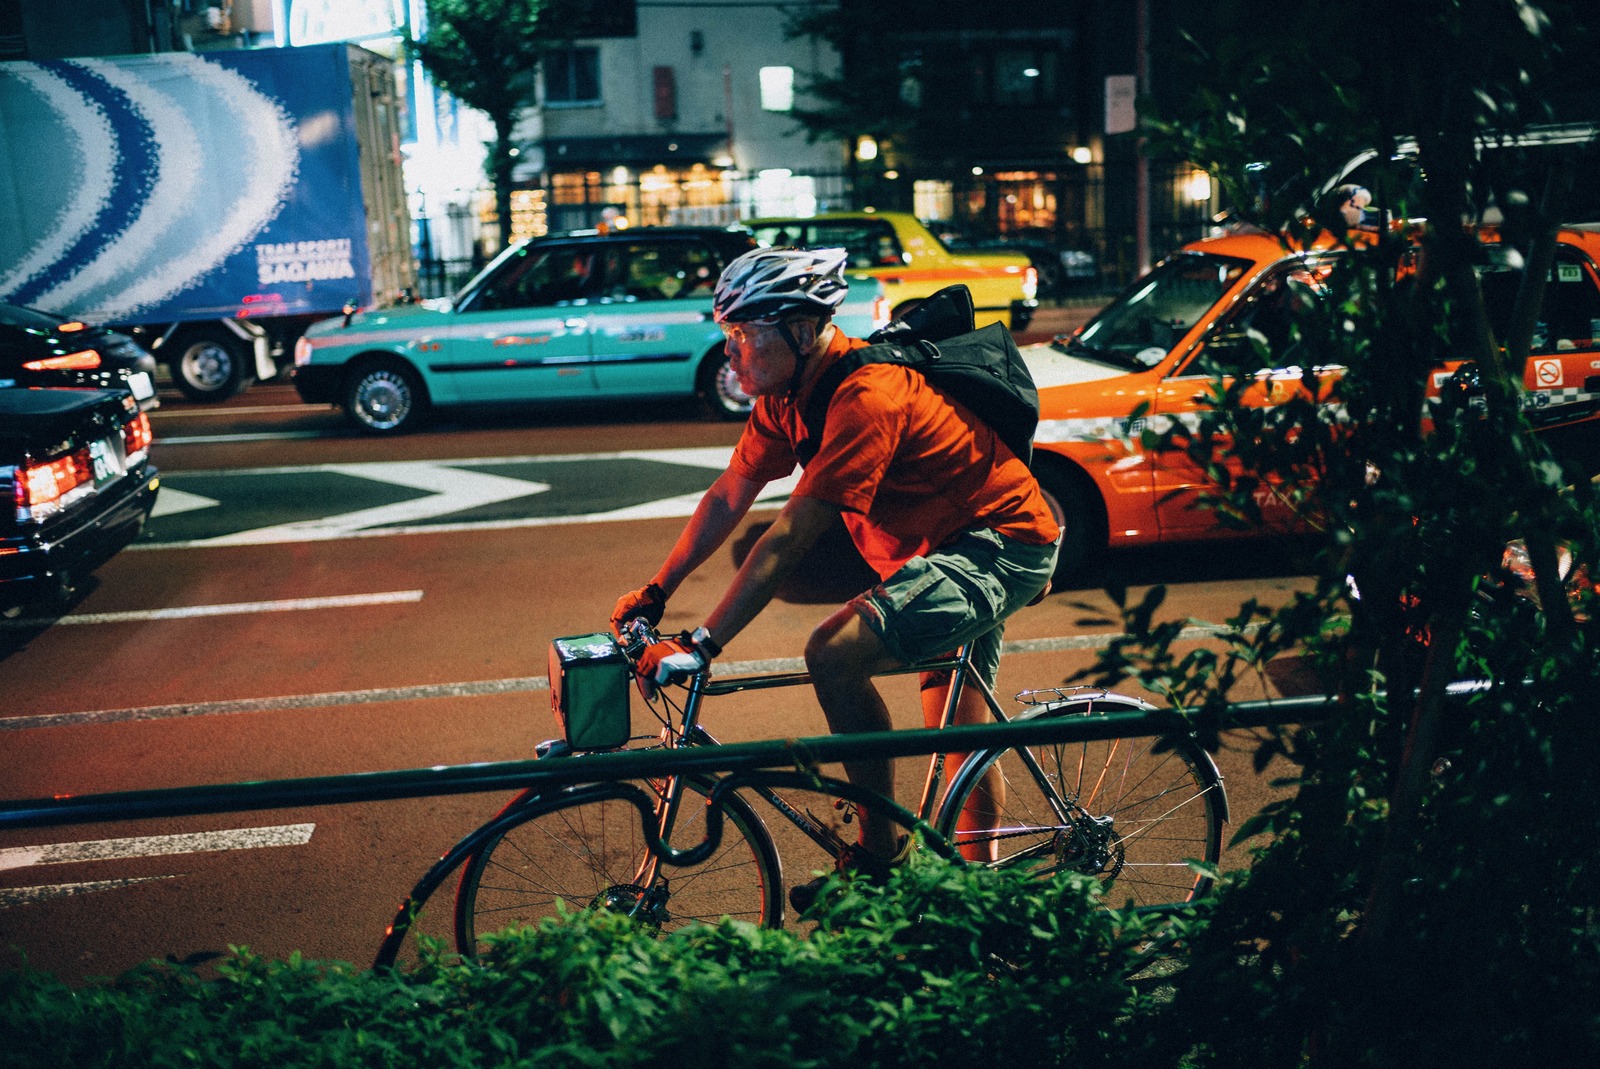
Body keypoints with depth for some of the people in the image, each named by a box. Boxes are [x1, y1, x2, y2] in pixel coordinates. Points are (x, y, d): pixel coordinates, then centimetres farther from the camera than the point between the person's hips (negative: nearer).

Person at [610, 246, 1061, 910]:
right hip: (947, 545, 10)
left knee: (834, 652, -26)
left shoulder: (867, 396, -29)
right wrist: (655, 593, 6)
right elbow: (727, 499, 8)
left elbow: (789, 539, -32)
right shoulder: (789, 391, -1)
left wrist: (701, 647, -32)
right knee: (959, 733, 18)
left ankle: (880, 856, -13)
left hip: (1000, 546, -10)